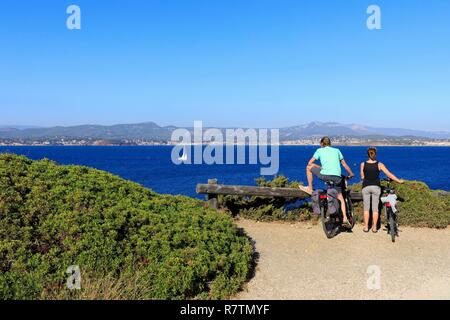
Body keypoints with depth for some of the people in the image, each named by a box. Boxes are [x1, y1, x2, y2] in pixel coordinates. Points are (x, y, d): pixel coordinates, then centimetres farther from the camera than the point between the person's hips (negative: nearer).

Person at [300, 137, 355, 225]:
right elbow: (344, 164, 24)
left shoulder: (320, 150, 14)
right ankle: (345, 217, 8)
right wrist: (351, 174, 38)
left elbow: (310, 163, 12)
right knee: (340, 198, 18)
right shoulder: (336, 150, 22)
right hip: (337, 177, 3)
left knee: (309, 167, 22)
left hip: (325, 175, -3)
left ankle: (310, 189, 27)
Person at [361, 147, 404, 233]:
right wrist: (399, 181, 9)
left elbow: (362, 177, 6)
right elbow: (389, 174, -1)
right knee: (375, 208, 7)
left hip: (366, 187, 0)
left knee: (366, 208, 8)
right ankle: (374, 227, 11)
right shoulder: (379, 164, -3)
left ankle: (366, 227, 10)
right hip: (376, 187, 0)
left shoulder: (363, 164, -2)